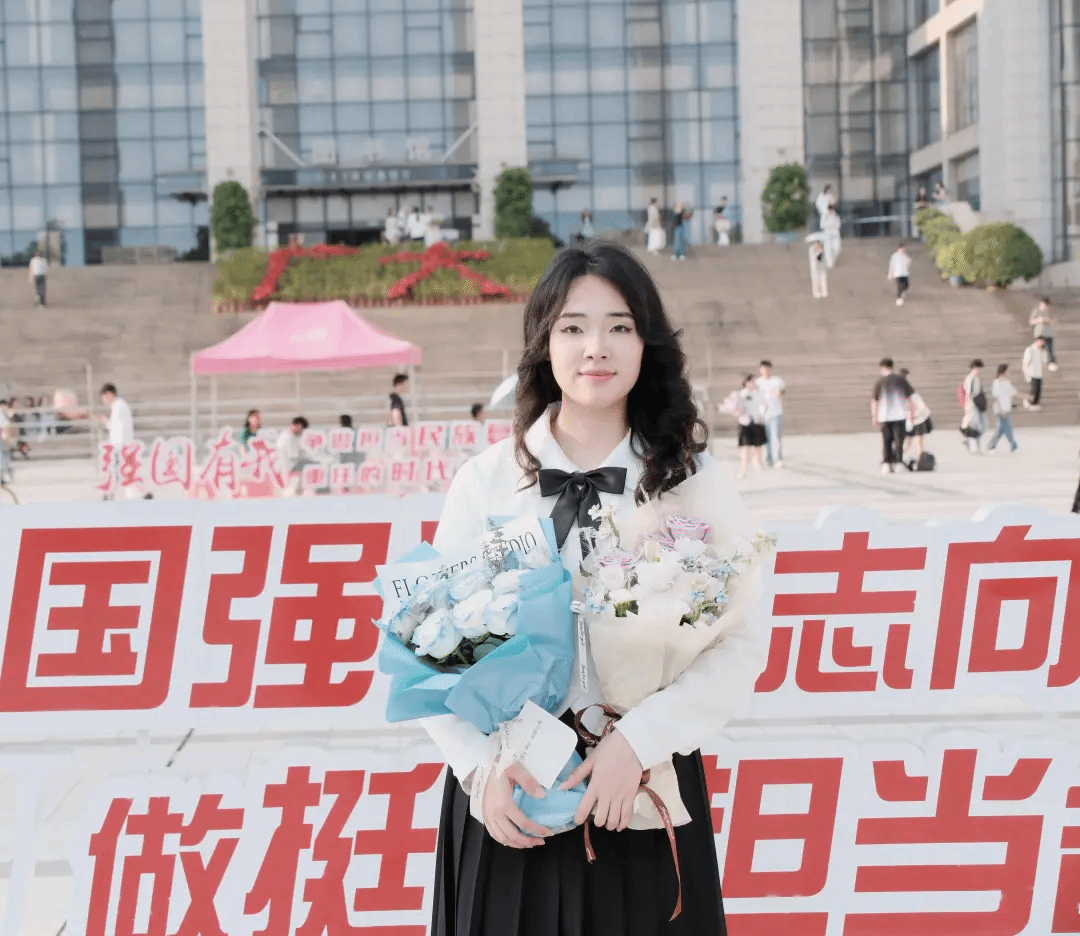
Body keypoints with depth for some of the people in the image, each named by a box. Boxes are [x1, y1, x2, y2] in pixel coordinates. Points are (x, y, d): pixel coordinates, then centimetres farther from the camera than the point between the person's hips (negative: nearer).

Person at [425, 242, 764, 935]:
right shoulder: (488, 479, 0)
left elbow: (740, 646, -8)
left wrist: (638, 741, -20)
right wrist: (480, 766, -13)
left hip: (643, 792, 0)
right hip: (510, 798, 0)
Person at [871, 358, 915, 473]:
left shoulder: (880, 381, -1)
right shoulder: (901, 379, 2)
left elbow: (874, 400, -1)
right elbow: (909, 397, 5)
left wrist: (874, 416, 5)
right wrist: (910, 412, 13)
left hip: (885, 416, 0)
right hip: (900, 415, 0)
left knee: (886, 440, 9)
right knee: (899, 440, 3)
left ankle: (886, 463, 4)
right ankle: (898, 462, -3)